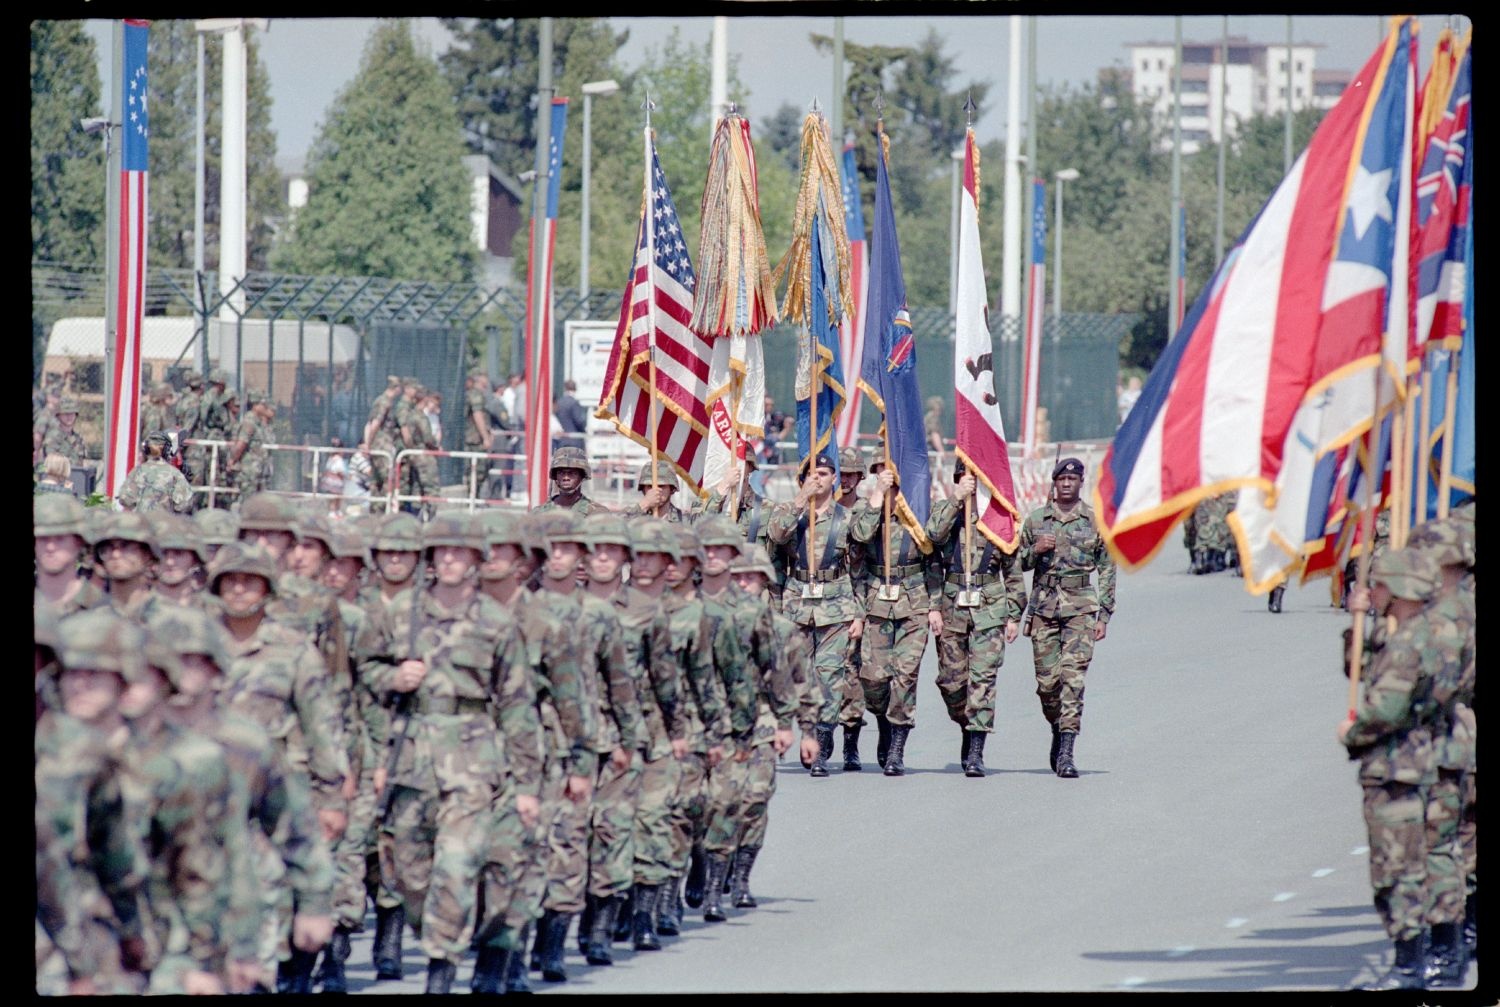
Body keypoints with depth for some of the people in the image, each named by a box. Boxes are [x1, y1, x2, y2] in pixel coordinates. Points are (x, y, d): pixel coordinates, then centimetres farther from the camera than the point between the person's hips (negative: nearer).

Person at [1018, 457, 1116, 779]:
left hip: (1081, 608, -2)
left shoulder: (1096, 521, 4)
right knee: (1047, 680, 2)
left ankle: (1066, 753, -15)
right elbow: (1018, 563, 15)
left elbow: (1107, 570, 6)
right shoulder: (1036, 519, 8)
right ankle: (1059, 731, 29)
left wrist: (1104, 615, 1)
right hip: (1044, 605, 2)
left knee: (1073, 676, -12)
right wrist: (1035, 551, -8)